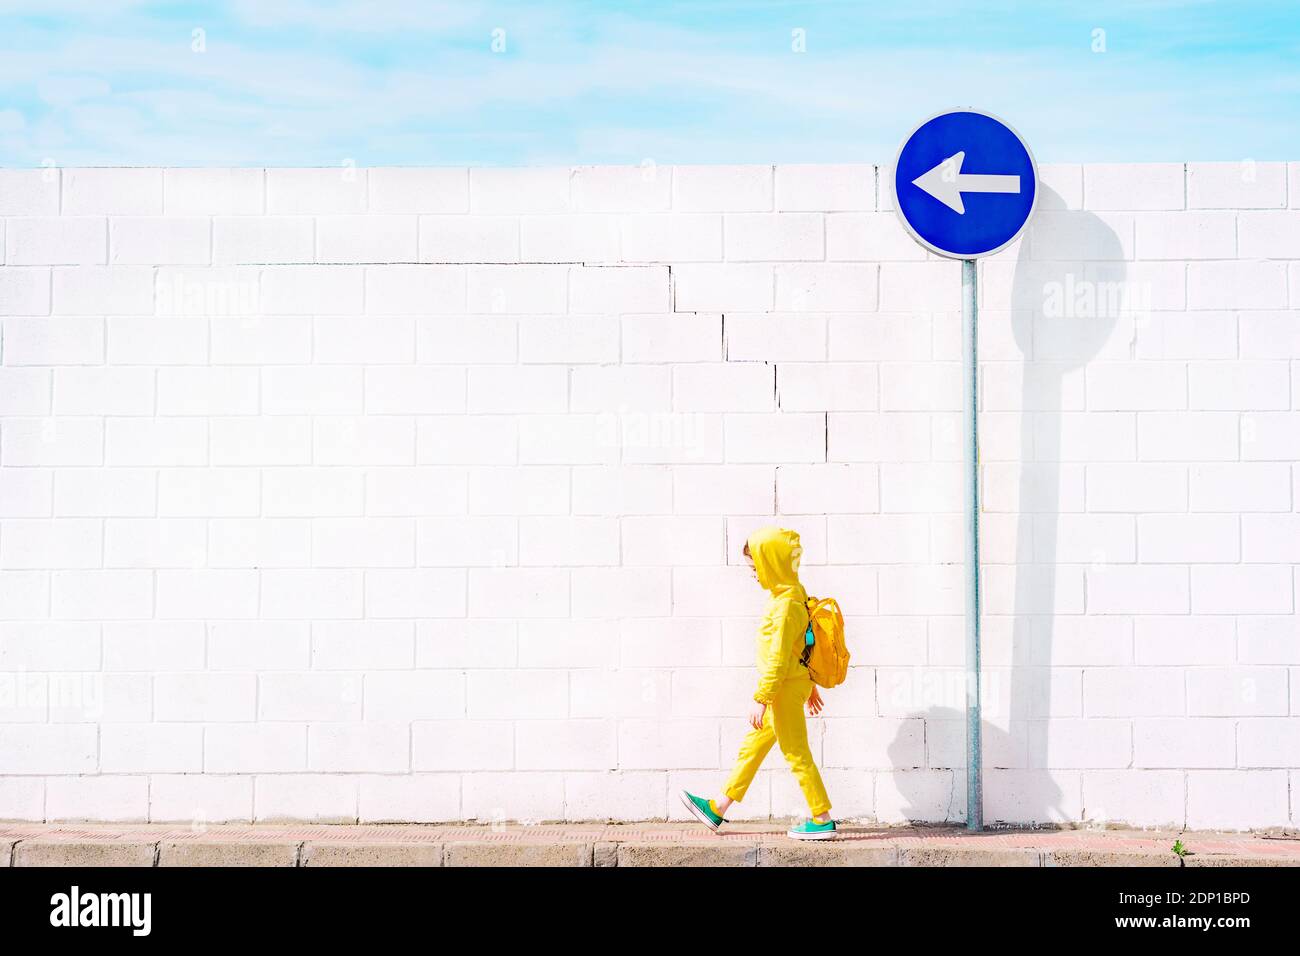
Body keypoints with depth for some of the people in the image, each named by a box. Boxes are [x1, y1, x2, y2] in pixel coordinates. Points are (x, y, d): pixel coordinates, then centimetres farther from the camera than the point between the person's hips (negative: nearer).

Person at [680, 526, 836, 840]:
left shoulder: (785, 605, -23)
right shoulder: (795, 592, 9)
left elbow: (778, 658, -24)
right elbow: (801, 645, 18)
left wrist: (761, 699, -21)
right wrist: (809, 684, 25)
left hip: (785, 688, -10)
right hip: (794, 682, 10)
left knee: (797, 754, -1)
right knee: (751, 747, 15)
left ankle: (823, 820, 6)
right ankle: (717, 809, 22)